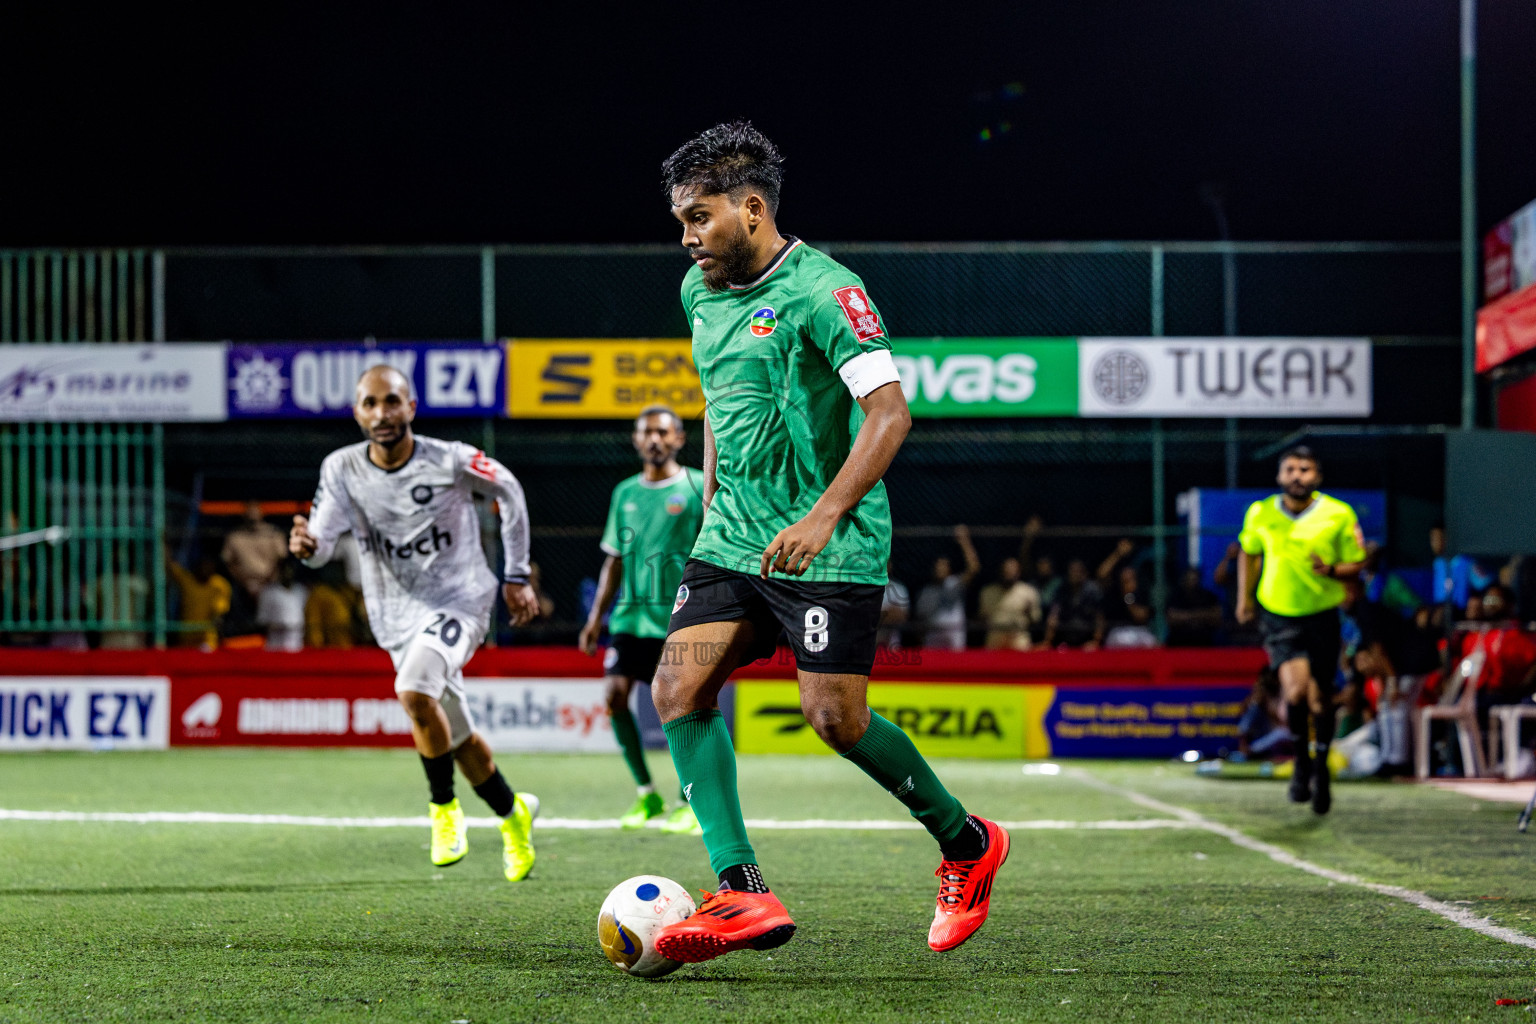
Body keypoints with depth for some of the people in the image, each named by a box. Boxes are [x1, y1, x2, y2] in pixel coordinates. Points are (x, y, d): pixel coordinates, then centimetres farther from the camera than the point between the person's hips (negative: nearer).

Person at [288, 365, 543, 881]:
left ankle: (444, 807, -11)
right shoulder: (342, 469, -6)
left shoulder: (451, 461, -14)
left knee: (414, 692, -31)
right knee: (457, 736, 13)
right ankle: (512, 812, 39)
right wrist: (306, 544, -39)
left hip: (460, 601, -5)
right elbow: (323, 540, -14)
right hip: (397, 616, 5)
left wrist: (516, 576, 6)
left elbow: (509, 492, 3)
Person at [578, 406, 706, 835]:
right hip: (632, 613, 4)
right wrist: (596, 615, 14)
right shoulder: (625, 493, 14)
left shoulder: (699, 488, 1)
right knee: (615, 694, -9)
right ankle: (645, 794, 4)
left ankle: (690, 803, 9)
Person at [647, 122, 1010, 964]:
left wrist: (823, 516, -29)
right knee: (679, 688, -9)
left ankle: (966, 844, 17)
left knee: (836, 719, -9)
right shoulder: (700, 291, 12)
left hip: (828, 547, -8)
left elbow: (888, 412, -20)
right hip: (734, 539, 8)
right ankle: (742, 894, -12)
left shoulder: (820, 289, -14)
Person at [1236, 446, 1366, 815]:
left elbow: (1356, 565, 0)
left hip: (1322, 616, 0)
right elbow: (1249, 553, 17)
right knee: (1296, 690, -20)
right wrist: (1245, 597, 14)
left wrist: (1331, 570, -20)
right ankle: (1301, 761, 5)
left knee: (1319, 699, 4)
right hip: (1278, 615, 0)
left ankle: (1321, 770, 29)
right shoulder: (1259, 514, -2)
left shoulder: (1339, 515, -7)